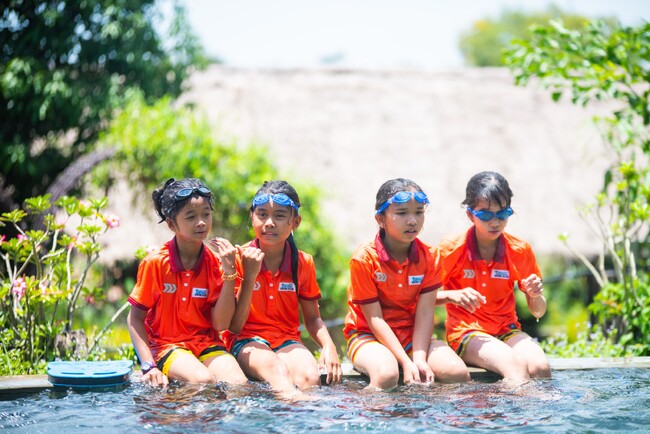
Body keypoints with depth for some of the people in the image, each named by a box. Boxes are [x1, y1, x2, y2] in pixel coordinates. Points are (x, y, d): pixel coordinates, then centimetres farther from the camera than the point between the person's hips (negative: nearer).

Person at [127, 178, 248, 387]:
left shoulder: (216, 263, 1)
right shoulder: (155, 263, -8)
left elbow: (221, 324, -5)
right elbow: (135, 319, -5)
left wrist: (229, 272, -12)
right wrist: (149, 366, -16)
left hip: (206, 344, 3)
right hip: (166, 345, -3)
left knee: (239, 383, -25)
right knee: (204, 380, -32)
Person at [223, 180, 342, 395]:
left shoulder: (303, 263, 4)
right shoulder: (240, 259, -6)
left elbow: (312, 318, 14)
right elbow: (234, 327, -9)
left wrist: (329, 347, -8)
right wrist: (249, 277, -20)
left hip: (287, 340, 3)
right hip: (246, 341, -3)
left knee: (311, 377, -33)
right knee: (277, 370, -38)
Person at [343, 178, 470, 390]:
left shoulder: (426, 256, -2)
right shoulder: (364, 258, -16)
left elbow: (425, 313, -8)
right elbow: (375, 319, -16)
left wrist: (420, 358, -22)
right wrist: (406, 362, -23)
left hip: (412, 335, 5)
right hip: (368, 335, -5)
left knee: (458, 372, -19)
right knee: (386, 375, -38)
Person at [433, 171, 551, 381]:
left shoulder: (520, 250, 3)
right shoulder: (451, 248, -6)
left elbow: (538, 312, 9)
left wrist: (536, 295, -14)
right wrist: (452, 296, -21)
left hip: (507, 330, 3)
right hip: (465, 332, -3)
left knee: (539, 366, -29)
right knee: (514, 364, -32)